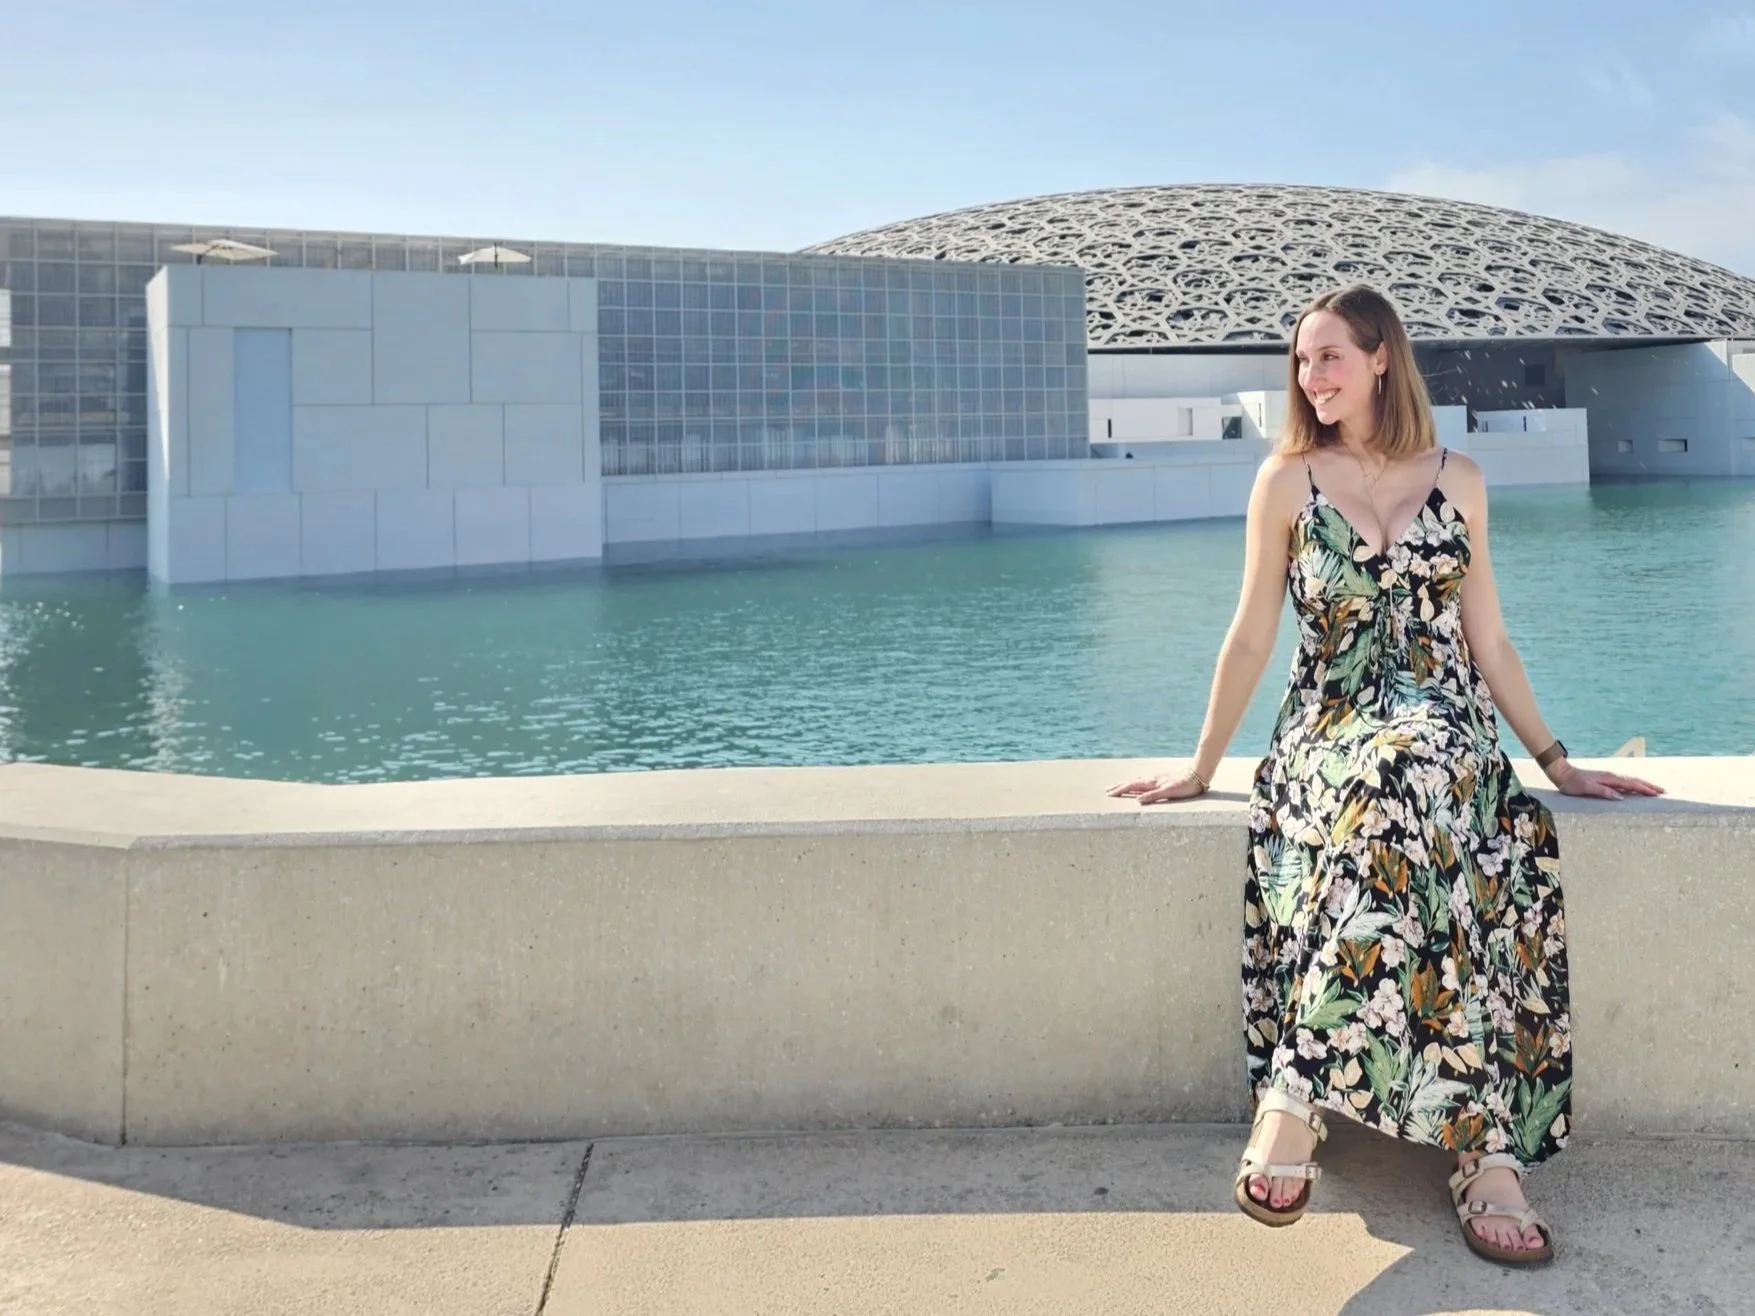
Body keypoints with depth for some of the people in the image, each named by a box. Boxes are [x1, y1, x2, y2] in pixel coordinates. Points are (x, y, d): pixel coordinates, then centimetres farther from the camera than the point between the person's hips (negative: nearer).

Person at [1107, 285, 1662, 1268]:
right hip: (1330, 729, -1)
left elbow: (1490, 643, 15)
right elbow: (1251, 637, 8)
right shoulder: (1289, 480, 7)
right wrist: (1200, 771, 7)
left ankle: (1297, 1101, -36)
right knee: (1409, 789, -39)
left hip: (1450, 725, 1)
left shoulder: (1459, 482, 12)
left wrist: (1558, 763, 11)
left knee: (1407, 781, -38)